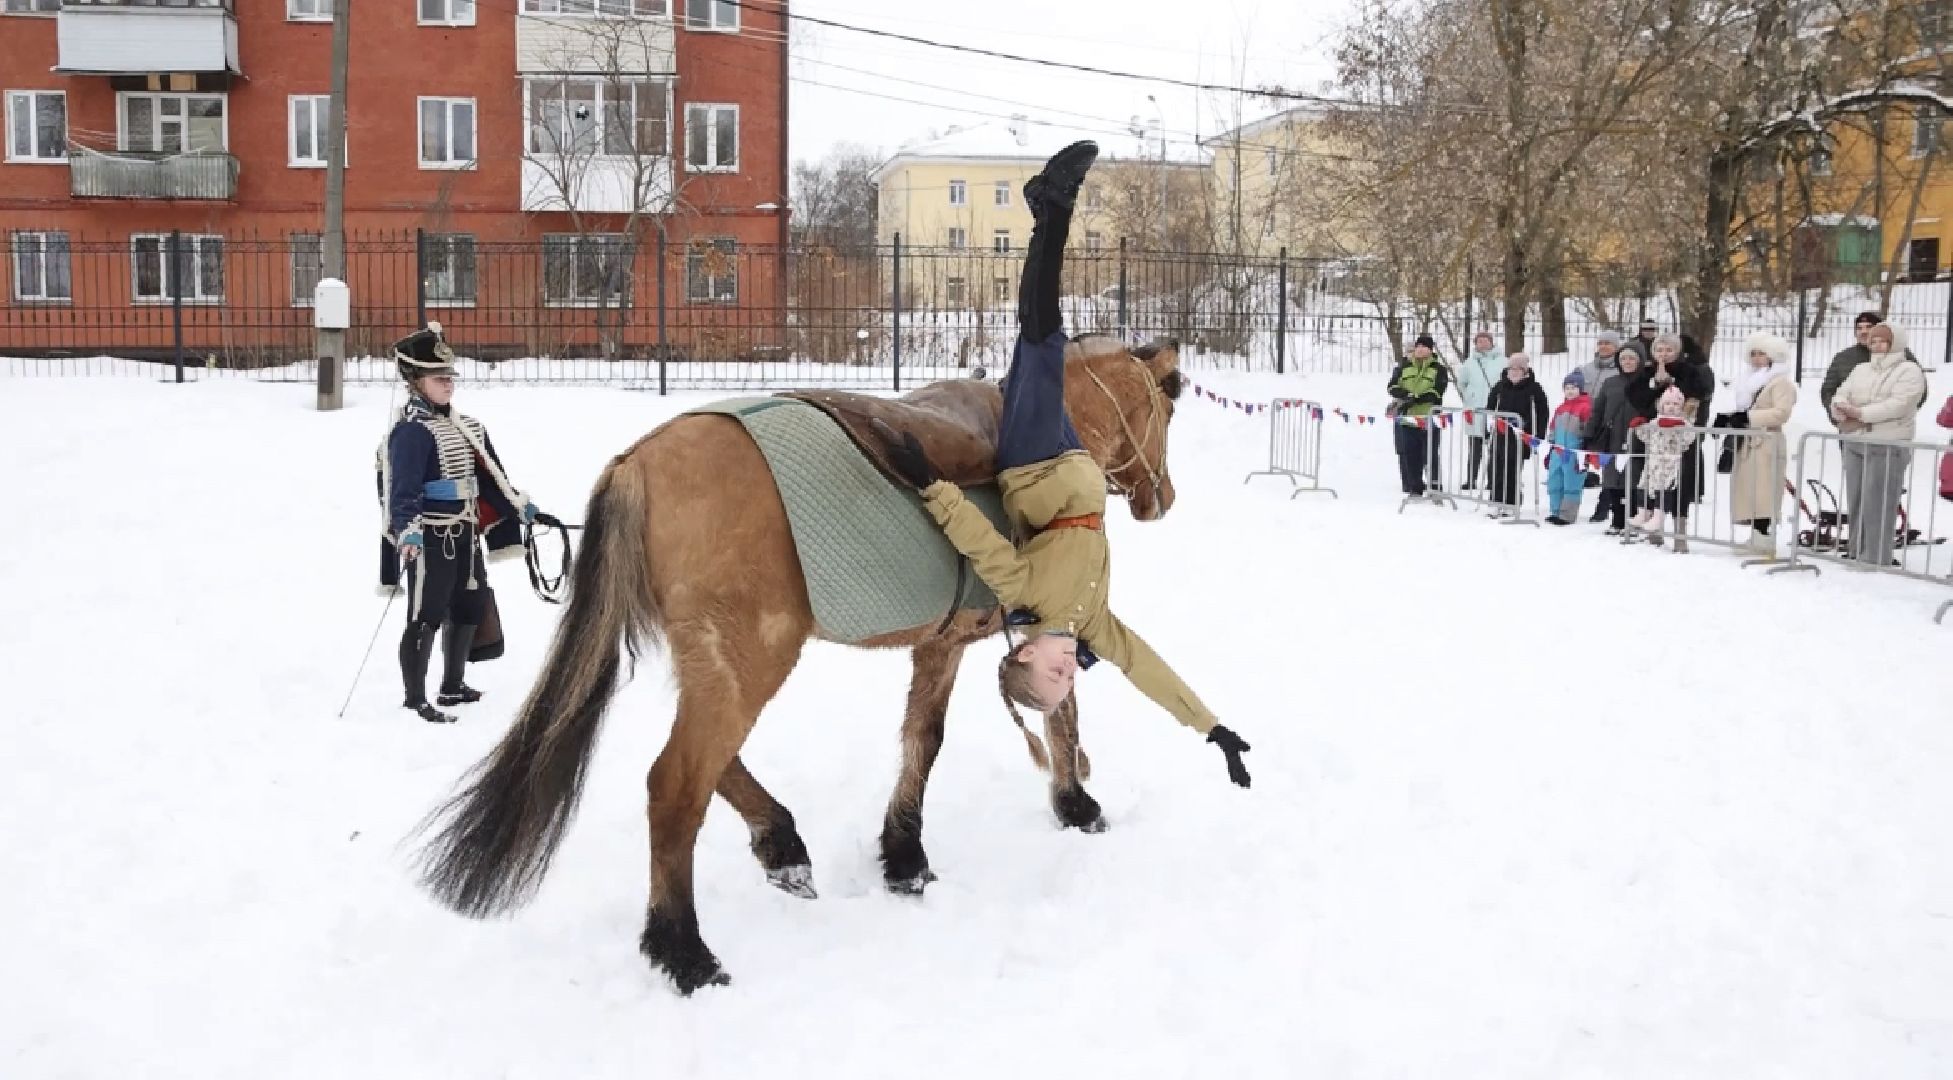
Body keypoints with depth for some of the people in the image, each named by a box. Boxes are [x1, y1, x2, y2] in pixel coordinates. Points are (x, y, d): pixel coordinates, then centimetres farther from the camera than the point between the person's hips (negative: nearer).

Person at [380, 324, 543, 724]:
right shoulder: (412, 430, -16)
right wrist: (407, 530, -38)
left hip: (464, 533, 10)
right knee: (426, 615, -6)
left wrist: (517, 504, 23)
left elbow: (488, 472, 22)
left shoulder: (464, 425, 13)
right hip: (429, 537, -10)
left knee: (471, 606, 19)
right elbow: (404, 486, -26)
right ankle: (416, 700, 3)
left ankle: (453, 686, 34)